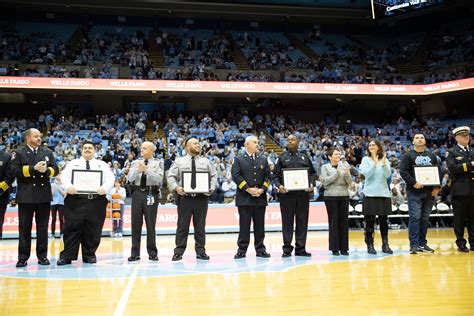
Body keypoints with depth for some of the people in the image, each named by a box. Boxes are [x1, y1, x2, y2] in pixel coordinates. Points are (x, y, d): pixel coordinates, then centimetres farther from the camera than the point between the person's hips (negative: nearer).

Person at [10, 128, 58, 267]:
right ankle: (23, 257, 11)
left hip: (44, 195, 3)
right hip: (26, 196, -2)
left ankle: (42, 256, 14)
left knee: (43, 227, 7)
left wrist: (46, 170, -14)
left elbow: (55, 169, 7)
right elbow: (15, 171, -10)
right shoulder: (18, 153, 2)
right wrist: (33, 168, -17)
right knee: (25, 228, 4)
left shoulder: (47, 152, 12)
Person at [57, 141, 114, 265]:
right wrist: (69, 186, -20)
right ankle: (67, 256, 6)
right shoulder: (72, 163, 17)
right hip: (75, 200, 0)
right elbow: (64, 176, 2)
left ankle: (89, 255, 15)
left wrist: (104, 188, -18)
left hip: (96, 201, 1)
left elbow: (110, 178, 4)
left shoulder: (103, 164, 17)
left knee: (93, 230, 4)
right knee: (72, 229, -1)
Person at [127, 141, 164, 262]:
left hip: (151, 194, -3)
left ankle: (152, 253, 12)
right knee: (136, 223, 4)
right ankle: (135, 253, 12)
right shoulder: (136, 163, 12)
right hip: (137, 193, 3)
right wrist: (138, 170, -17)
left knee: (151, 224, 2)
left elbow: (159, 179, -11)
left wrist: (147, 170, -22)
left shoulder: (158, 163, 4)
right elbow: (130, 178, 0)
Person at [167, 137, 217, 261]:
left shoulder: (206, 162, 12)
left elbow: (214, 175, 12)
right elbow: (171, 176, 4)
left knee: (200, 226, 6)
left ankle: (200, 251, 15)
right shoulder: (179, 161, 7)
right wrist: (176, 187, -12)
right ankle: (179, 251, 9)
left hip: (201, 197, 2)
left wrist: (211, 188, -3)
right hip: (184, 197, -1)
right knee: (182, 226, 2)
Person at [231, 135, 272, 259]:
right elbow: (236, 176, -7)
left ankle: (260, 249, 16)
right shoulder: (239, 159, 3)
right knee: (244, 225, 1)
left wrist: (262, 189, -6)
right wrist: (248, 189, -13)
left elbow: (267, 176, 9)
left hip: (260, 197, 3)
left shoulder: (263, 159, 14)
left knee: (259, 225, 8)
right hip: (244, 198, -3)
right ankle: (242, 250, 8)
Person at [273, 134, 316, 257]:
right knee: (287, 221, 2)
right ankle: (287, 248, 9)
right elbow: (275, 175, 5)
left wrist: (311, 184, -4)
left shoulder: (304, 157, 14)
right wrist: (279, 185, -13)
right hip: (286, 193, -2)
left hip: (303, 193, 2)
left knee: (302, 221, 4)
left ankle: (300, 248, 13)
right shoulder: (282, 158, 9)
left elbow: (312, 173, 14)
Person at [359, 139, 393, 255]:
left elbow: (388, 174, -5)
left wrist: (383, 163, -22)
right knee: (369, 221, 1)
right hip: (370, 194, -2)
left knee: (383, 220, 7)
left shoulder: (385, 159, 8)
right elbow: (367, 174, -12)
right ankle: (370, 245, 8)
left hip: (384, 194, 2)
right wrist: (375, 163, -24)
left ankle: (385, 245, 15)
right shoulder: (366, 160, 2)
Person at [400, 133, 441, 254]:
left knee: (425, 218, 8)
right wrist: (413, 183, -20)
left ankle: (422, 243, 16)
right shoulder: (408, 156, 2)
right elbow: (403, 171, -8)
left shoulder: (431, 156, 16)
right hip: (414, 192, -4)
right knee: (415, 217, -9)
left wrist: (437, 187, 2)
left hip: (430, 192, 5)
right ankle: (414, 245, -7)